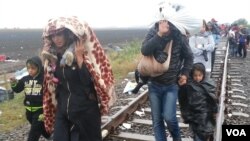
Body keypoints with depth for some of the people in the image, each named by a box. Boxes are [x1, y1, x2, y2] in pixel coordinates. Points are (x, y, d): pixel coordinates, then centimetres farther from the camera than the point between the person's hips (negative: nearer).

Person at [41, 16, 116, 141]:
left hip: (85, 112, -5)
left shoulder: (84, 53, -13)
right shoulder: (53, 55, 3)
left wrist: (79, 58, -24)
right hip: (62, 112, 5)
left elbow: (88, 81, -22)